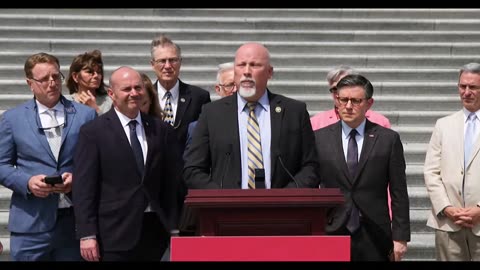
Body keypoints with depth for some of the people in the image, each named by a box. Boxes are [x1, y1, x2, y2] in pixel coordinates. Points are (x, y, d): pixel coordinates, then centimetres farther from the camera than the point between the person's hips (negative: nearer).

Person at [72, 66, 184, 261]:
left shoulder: (162, 130, 10)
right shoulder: (93, 132, -1)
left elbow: (173, 183, 10)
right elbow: (83, 188, -4)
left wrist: (175, 228, 3)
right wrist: (87, 235, -11)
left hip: (155, 230, 3)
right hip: (115, 234, -3)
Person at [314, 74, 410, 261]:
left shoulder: (388, 139, 3)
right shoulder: (319, 138, 5)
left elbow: (399, 193, 2)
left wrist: (400, 237, -1)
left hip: (373, 238, 0)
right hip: (331, 232, 1)